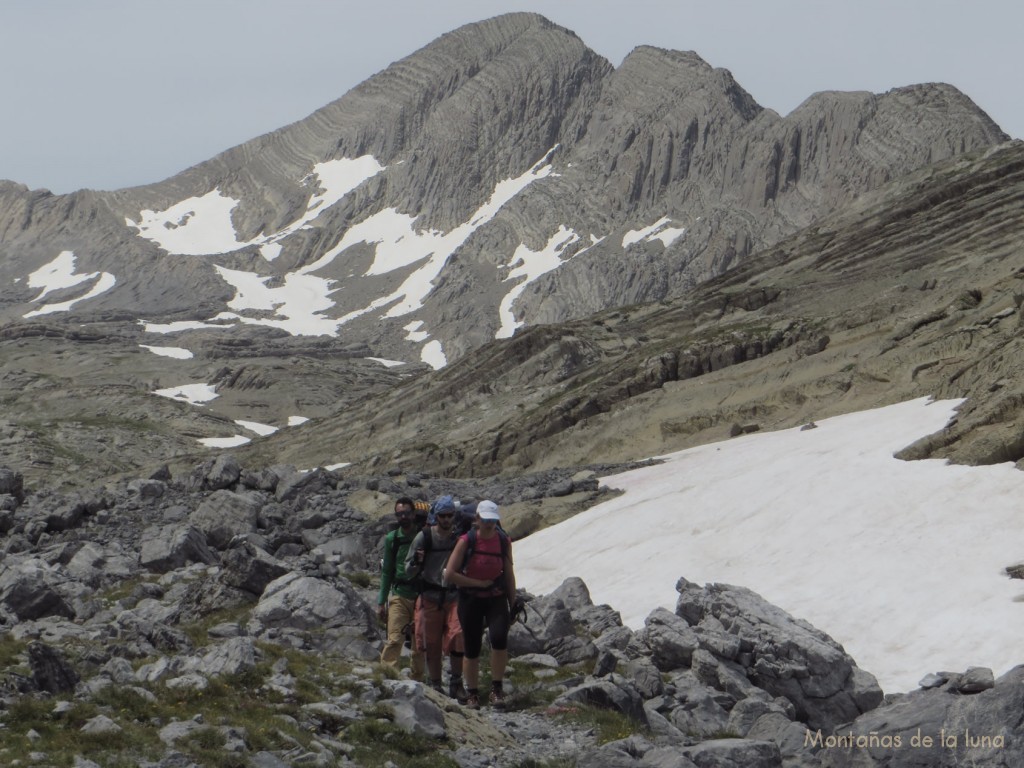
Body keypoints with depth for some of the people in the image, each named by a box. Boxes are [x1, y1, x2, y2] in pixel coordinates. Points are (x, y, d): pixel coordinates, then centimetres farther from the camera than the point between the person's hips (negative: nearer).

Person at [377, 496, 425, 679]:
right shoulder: (392, 539, 6)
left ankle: (417, 682, 13)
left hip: (421, 596, 0)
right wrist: (381, 602, 8)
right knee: (394, 640, -13)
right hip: (399, 596, 0)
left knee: (420, 645, 5)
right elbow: (387, 571, 10)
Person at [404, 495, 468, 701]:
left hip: (455, 596, 0)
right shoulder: (424, 537, -4)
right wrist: (416, 562, -21)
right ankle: (435, 686, 17)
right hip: (430, 597, 0)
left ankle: (456, 684, -2)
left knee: (458, 637, -14)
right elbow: (409, 571, 0)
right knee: (432, 643, 4)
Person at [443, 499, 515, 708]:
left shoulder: (503, 541, -1)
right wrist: (479, 583, -13)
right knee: (472, 648, 2)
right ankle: (473, 694, 17)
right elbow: (449, 575, -14)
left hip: (496, 598, 1)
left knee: (499, 637, -23)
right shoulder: (466, 541, -10)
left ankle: (497, 689, -14)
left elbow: (509, 575, 8)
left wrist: (513, 605, 8)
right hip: (471, 599, -1)